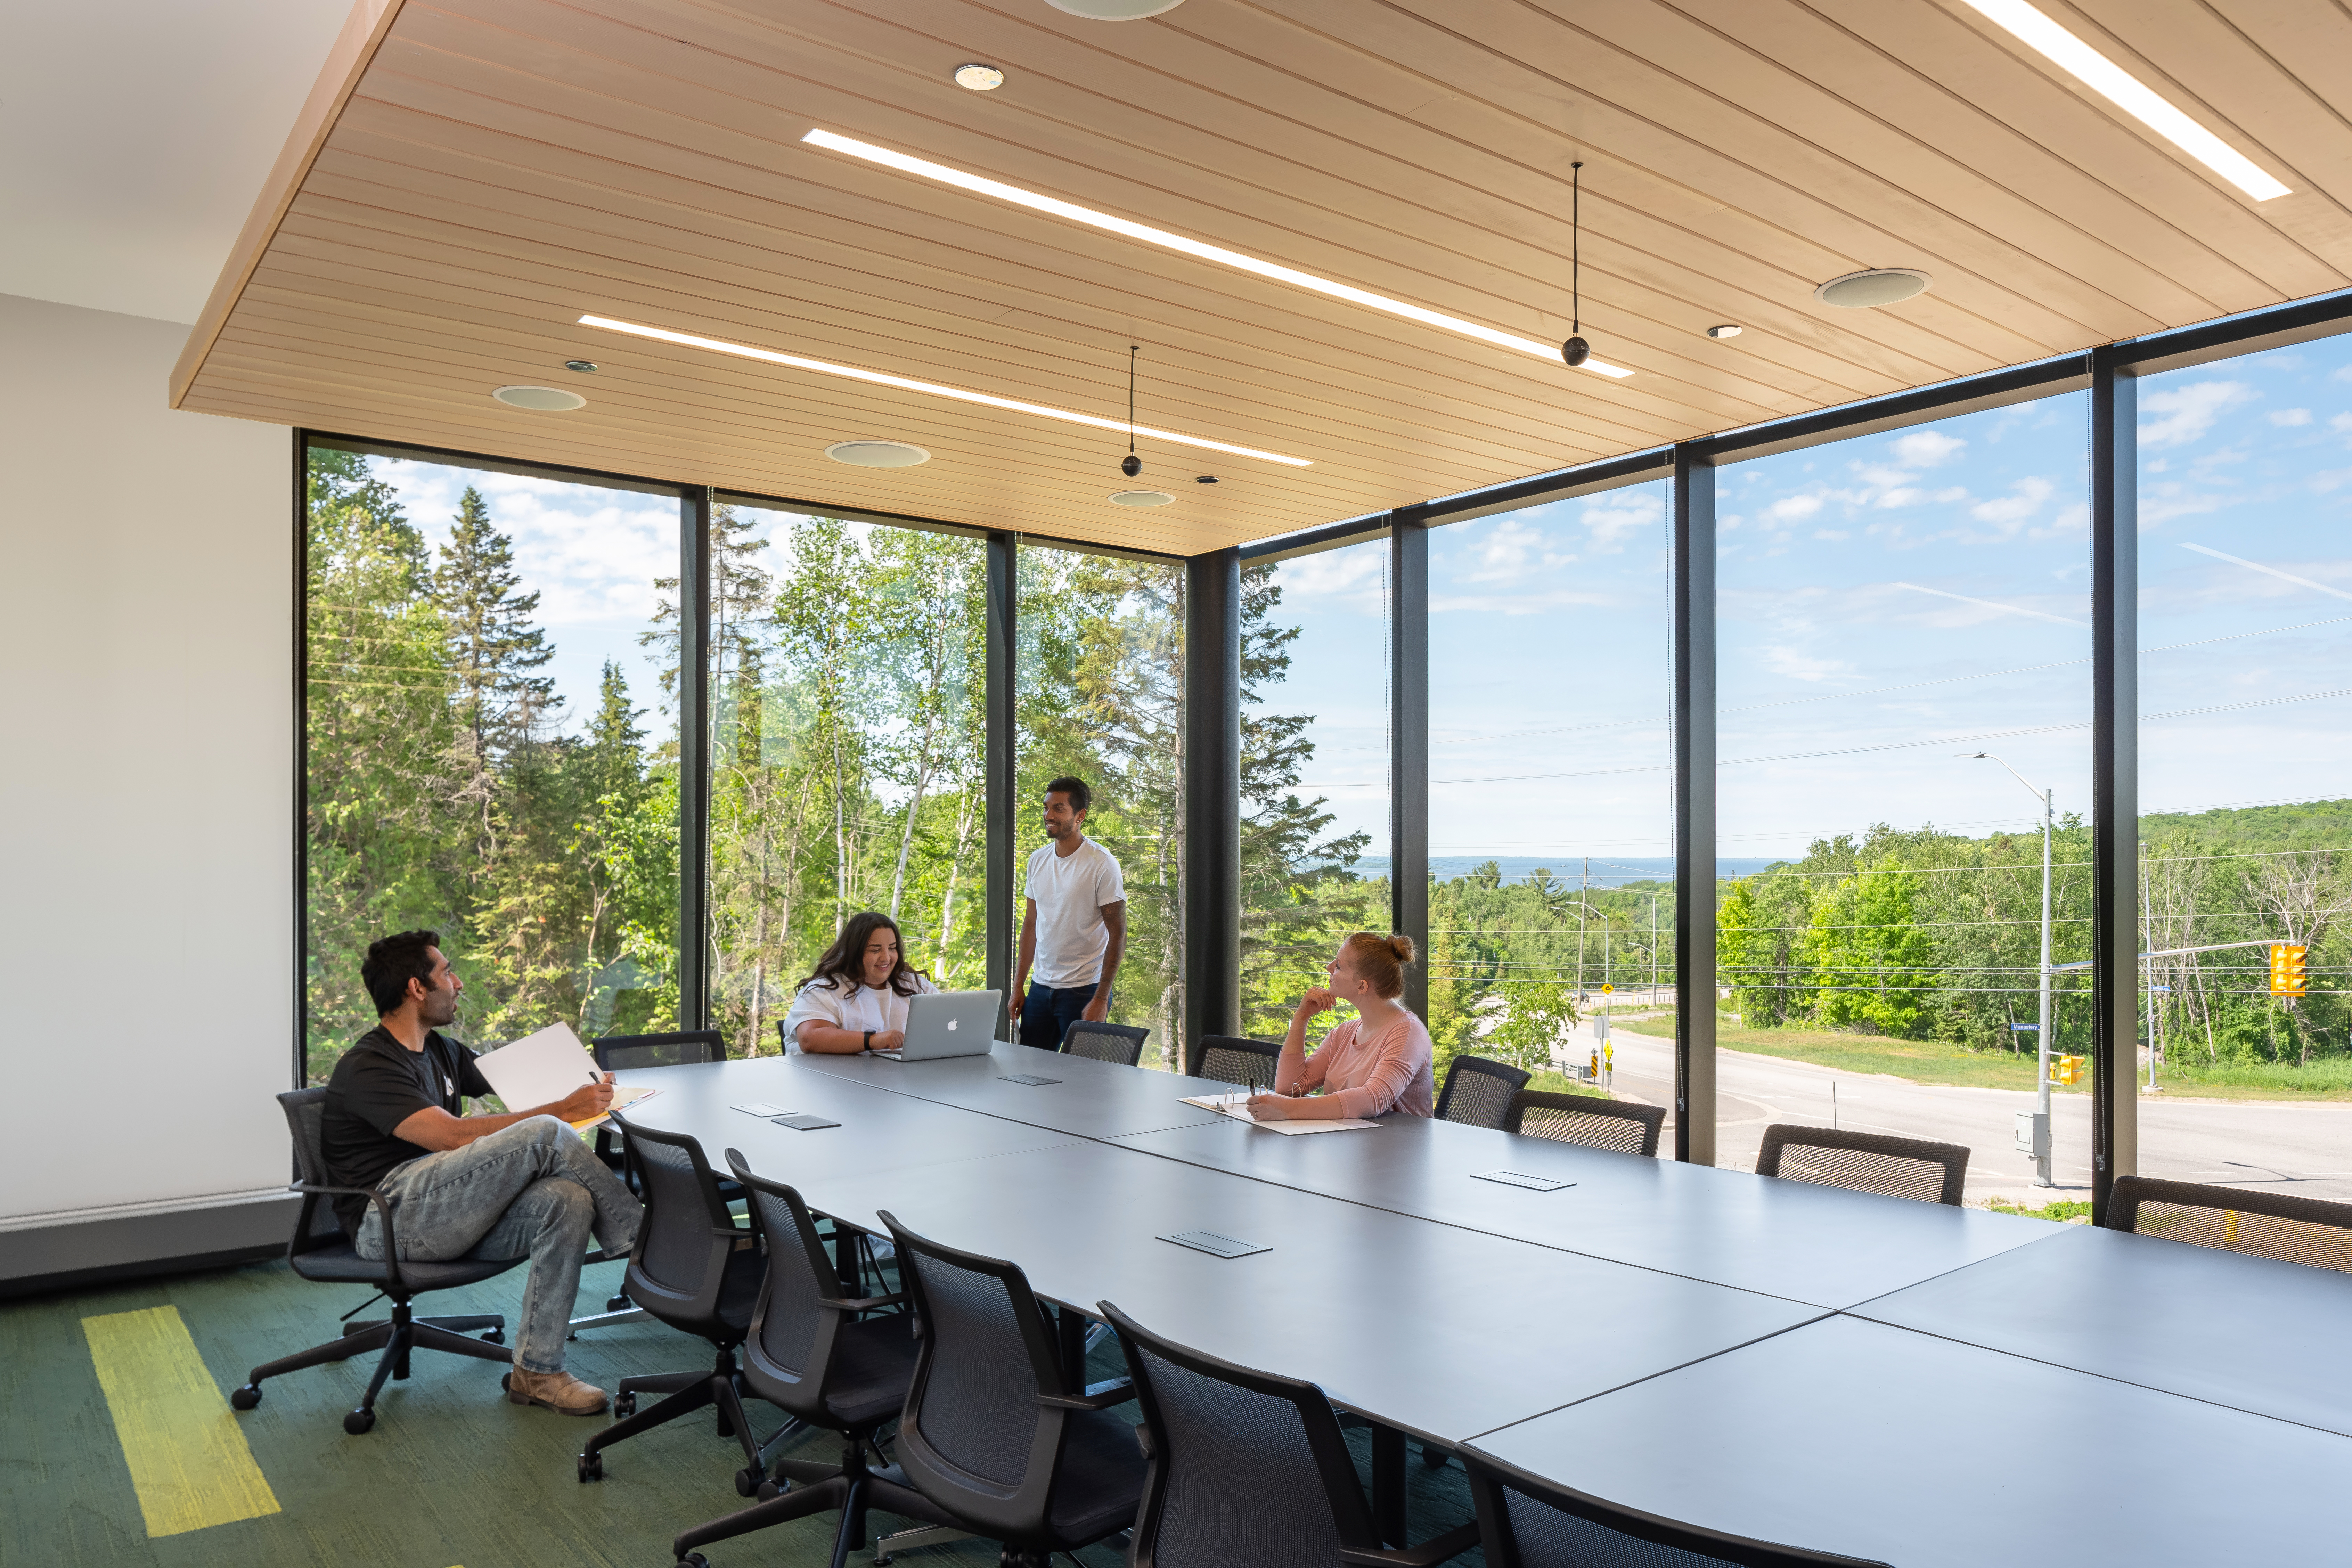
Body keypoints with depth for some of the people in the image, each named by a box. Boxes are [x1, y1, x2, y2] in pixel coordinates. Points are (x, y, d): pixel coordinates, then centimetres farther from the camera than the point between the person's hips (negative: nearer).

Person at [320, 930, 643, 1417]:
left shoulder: (441, 1051, 19)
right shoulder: (366, 1067, -9)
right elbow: (453, 1135, -21)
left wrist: (583, 1090, 9)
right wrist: (563, 1111, -20)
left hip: (449, 1219, 8)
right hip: (390, 1219, -8)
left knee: (568, 1202, -23)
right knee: (544, 1136, -26)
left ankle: (536, 1370, -18)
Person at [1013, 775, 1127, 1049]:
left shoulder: (1102, 864, -11)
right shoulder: (1038, 860, 7)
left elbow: (1118, 935, -12)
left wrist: (1101, 999, -15)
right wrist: (1018, 986, 11)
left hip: (1084, 990, -5)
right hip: (1040, 986, 5)